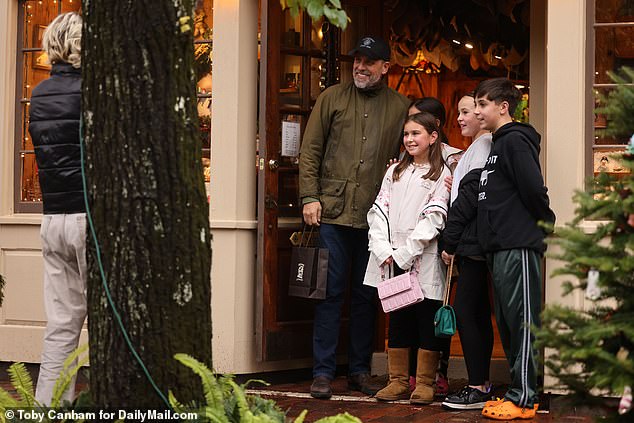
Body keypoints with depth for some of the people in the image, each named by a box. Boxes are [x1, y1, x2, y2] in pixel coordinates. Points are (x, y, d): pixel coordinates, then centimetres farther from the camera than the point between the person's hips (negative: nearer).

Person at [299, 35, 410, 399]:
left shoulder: (401, 107, 9)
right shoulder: (333, 98, 7)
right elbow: (310, 151, 6)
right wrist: (310, 196, -3)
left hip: (374, 215, 1)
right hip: (333, 211, -1)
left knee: (367, 295, 7)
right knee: (330, 292, -1)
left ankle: (360, 370, 16)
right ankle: (323, 372, 4)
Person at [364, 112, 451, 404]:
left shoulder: (441, 175, 0)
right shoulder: (395, 172, 16)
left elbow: (433, 219, -9)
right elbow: (379, 211, 8)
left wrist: (404, 253, -14)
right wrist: (384, 250, -6)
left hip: (423, 260, -5)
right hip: (390, 260, 5)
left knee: (426, 319, -1)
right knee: (397, 319, 8)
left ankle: (424, 383, 5)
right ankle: (398, 381, 14)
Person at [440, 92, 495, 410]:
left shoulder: (484, 144, -9)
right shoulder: (476, 147, 22)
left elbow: (471, 195, -14)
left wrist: (450, 240, -12)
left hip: (473, 241, -10)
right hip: (471, 243, 10)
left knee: (464, 310, -11)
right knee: (478, 313, 10)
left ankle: (477, 388, -10)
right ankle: (482, 384, 14)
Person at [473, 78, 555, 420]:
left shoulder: (515, 141, -10)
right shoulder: (497, 144, 21)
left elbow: (534, 190, -17)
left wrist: (546, 222, -3)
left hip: (519, 247, -10)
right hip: (500, 248, 10)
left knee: (522, 321, -6)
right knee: (507, 322, 12)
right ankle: (517, 391, 18)